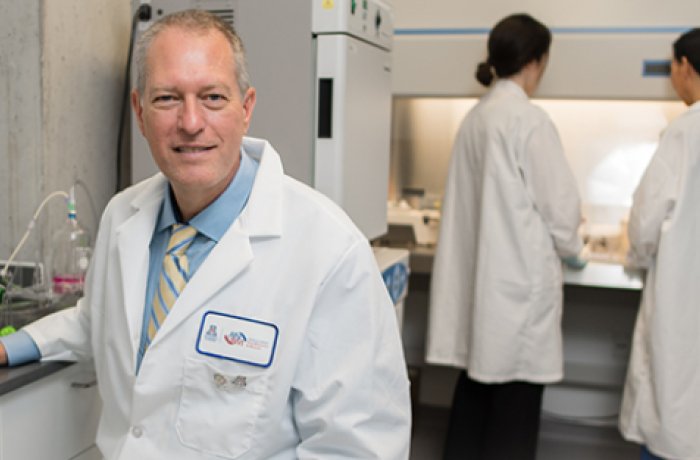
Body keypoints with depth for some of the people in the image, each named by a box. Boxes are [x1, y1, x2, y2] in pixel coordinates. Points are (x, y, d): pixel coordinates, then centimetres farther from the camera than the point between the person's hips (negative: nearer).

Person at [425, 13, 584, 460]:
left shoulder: (477, 116, 8)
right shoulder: (530, 118, -14)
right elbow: (558, 202, -11)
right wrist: (571, 246, 10)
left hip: (481, 274, 8)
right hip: (520, 278, -7)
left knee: (477, 383, 17)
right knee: (515, 398, 3)